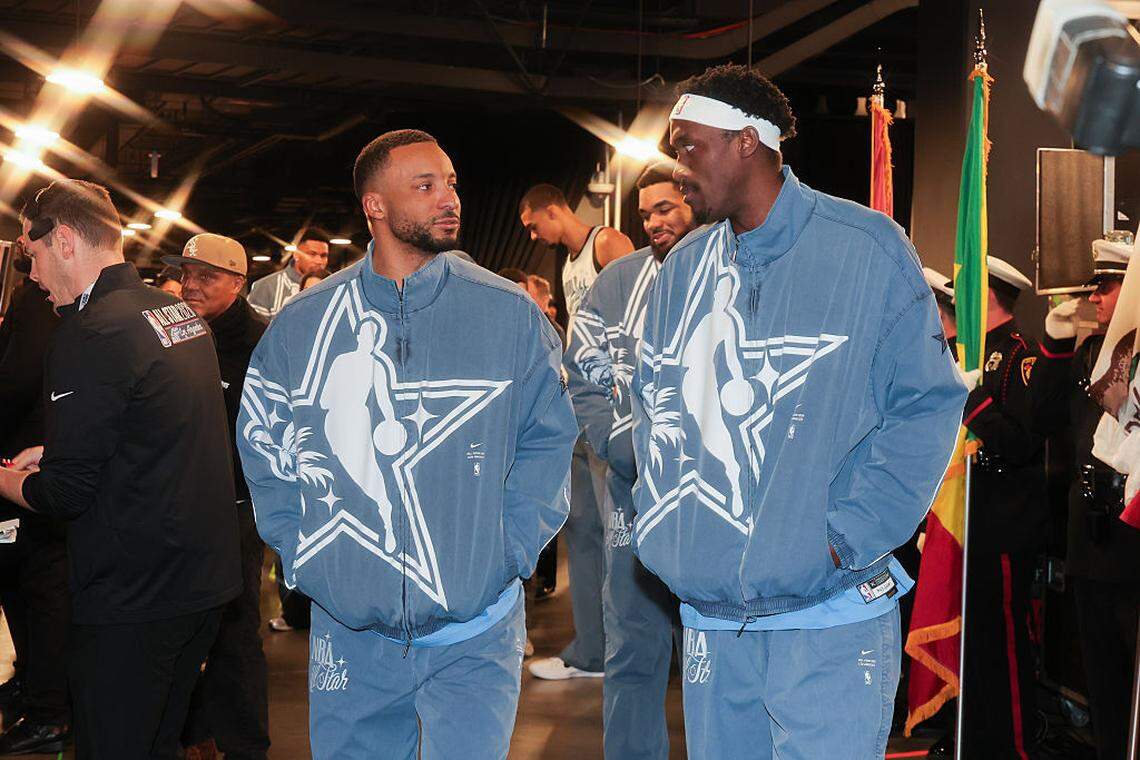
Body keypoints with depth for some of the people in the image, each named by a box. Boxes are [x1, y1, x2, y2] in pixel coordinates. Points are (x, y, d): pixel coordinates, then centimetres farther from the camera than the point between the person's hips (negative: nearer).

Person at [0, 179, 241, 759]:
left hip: (130, 599, -8)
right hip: (207, 580, 9)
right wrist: (56, 453, 18)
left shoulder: (90, 334, -18)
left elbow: (67, 494, -15)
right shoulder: (182, 314, 9)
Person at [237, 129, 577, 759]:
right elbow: (263, 447, 9)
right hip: (348, 631, 2)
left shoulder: (510, 315, -3)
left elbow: (547, 439, 2)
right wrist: (301, 552, 0)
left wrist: (510, 550, -6)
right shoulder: (304, 323, 1)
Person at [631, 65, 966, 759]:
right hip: (708, 619, 5)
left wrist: (844, 538, -15)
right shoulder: (684, 270, 10)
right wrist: (662, 522, 3)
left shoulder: (866, 248, -6)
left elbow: (927, 403, -8)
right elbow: (655, 407, 18)